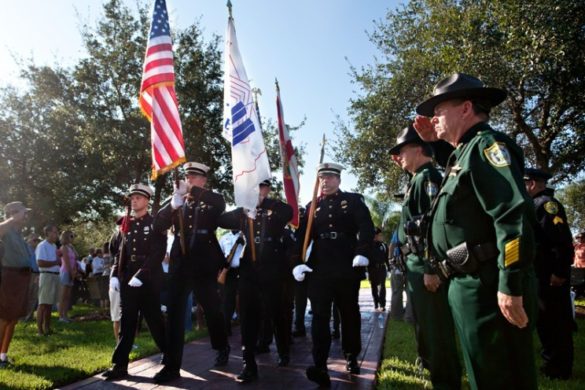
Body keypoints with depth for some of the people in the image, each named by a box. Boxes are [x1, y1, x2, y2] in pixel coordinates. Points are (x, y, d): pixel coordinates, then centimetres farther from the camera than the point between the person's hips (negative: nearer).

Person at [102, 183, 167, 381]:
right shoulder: (125, 224, 13)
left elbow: (158, 254, -11)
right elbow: (117, 252, 14)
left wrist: (140, 276, -18)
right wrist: (114, 275, 2)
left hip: (149, 281, -4)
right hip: (127, 281, 5)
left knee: (155, 321, 2)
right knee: (126, 322, 8)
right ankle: (120, 365, 16)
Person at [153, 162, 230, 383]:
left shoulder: (212, 201, 3)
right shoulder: (179, 203, 11)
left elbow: (221, 204, -22)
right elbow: (158, 224, -1)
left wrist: (193, 191, -22)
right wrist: (173, 204, -18)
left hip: (204, 265, -2)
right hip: (180, 264, 3)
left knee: (212, 310, 11)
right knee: (175, 313, -1)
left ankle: (222, 348, 35)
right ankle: (172, 365, 7)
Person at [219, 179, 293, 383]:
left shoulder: (277, 208, 1)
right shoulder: (243, 211, 12)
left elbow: (289, 212, -22)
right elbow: (221, 219, 3)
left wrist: (263, 201, -24)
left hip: (272, 271, -2)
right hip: (248, 271, 2)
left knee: (277, 313, 12)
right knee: (248, 316, 0)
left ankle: (284, 352, 36)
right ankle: (249, 364, 9)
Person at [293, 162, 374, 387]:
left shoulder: (353, 200, 6)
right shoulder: (313, 206, 13)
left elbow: (366, 227, -7)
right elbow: (302, 235, 5)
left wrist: (362, 253, -23)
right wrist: (298, 262, -8)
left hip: (347, 268, -1)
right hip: (319, 269, 1)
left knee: (349, 313, 13)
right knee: (320, 316, -5)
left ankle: (351, 358, 31)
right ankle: (320, 367, -5)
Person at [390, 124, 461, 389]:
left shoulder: (428, 177, -12)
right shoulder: (416, 180, 19)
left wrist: (431, 268, -24)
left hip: (426, 267, -10)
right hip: (416, 265, 10)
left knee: (436, 328, -1)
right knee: (424, 325, 21)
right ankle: (431, 367, 37)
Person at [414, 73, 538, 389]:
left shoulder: (487, 143, -11)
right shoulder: (465, 151, 18)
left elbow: (514, 215, -21)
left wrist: (511, 286, -25)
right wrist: (436, 143, 26)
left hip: (489, 286, -10)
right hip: (469, 284, 10)